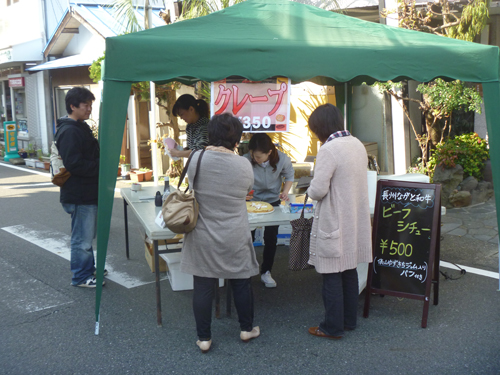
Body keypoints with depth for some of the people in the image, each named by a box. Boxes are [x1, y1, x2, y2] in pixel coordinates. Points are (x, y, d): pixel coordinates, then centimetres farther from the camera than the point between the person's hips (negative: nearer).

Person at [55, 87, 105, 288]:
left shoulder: (81, 128, 15)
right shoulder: (69, 131, -18)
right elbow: (74, 164, -25)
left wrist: (101, 164, 7)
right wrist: (101, 167, -18)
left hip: (88, 192, 10)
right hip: (79, 195, -10)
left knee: (88, 234, 21)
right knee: (82, 237, 0)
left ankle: (89, 267, 35)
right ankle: (81, 277, 11)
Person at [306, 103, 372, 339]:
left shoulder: (328, 150, -20)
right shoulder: (357, 144, 6)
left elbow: (318, 190, -22)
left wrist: (310, 190, 0)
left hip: (334, 222, -8)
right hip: (355, 220, 8)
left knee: (331, 275, 2)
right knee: (349, 271, 18)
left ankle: (333, 327, 12)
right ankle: (349, 320, 30)